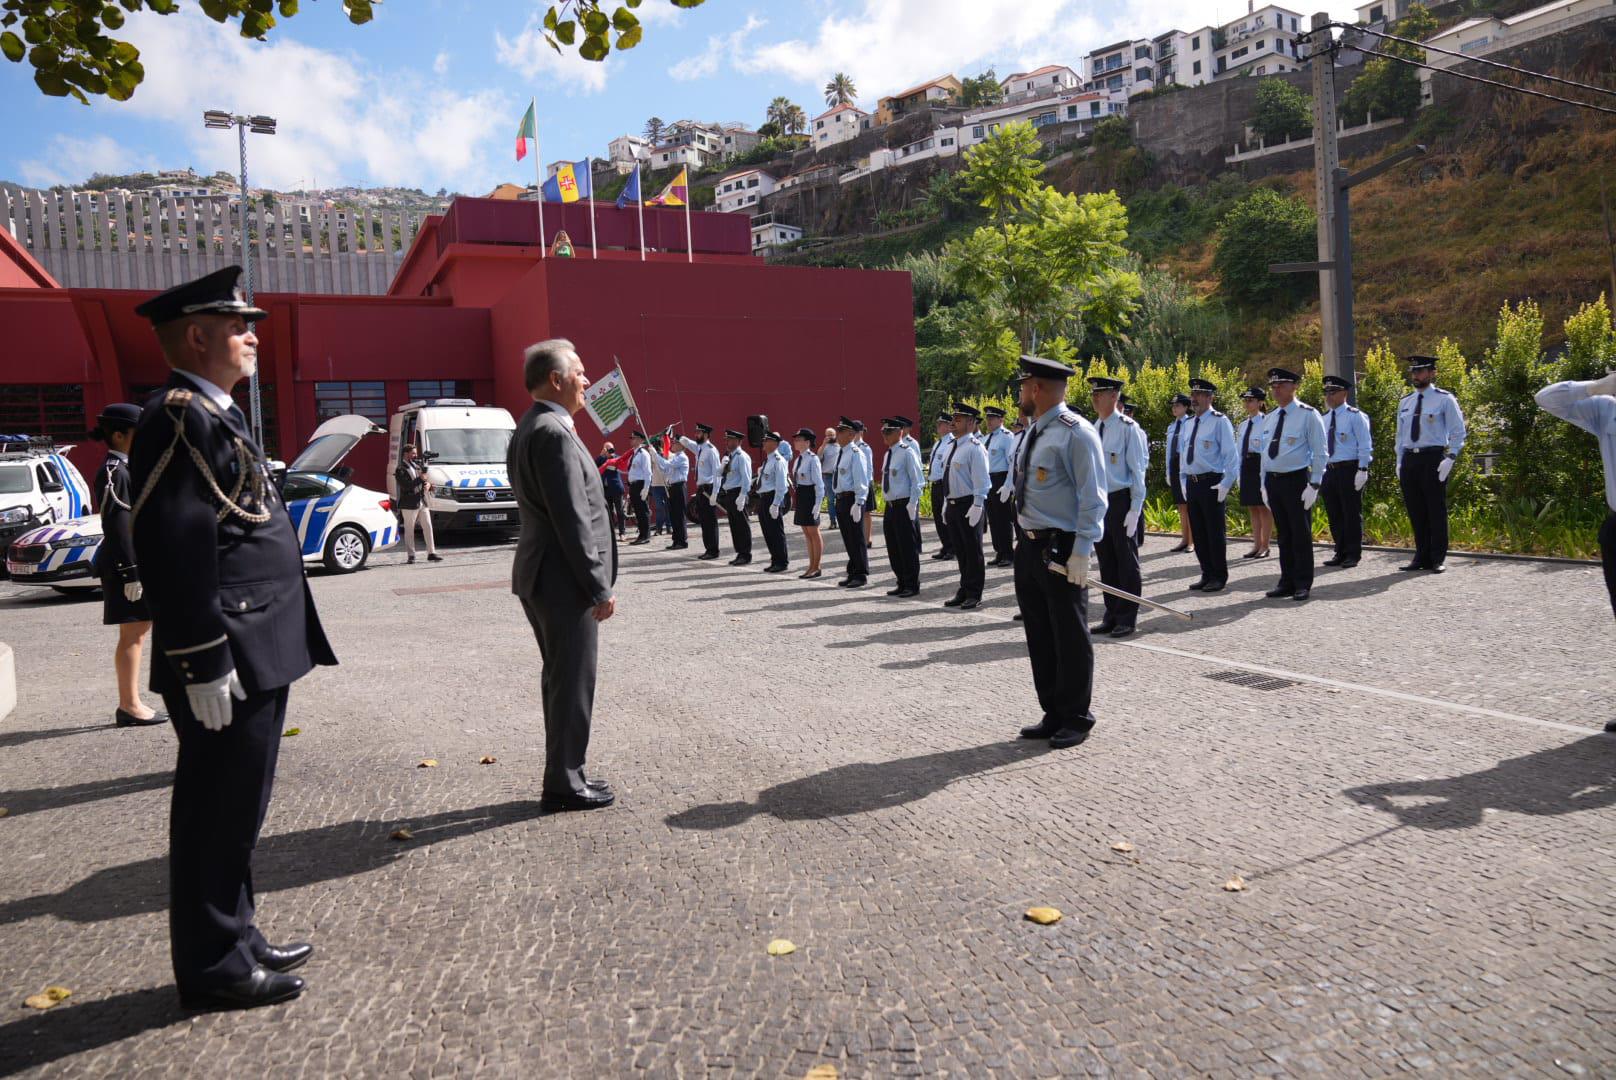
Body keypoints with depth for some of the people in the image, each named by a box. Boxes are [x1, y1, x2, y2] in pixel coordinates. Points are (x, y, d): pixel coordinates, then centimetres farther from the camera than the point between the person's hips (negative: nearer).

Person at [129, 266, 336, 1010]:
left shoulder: (214, 416, 17)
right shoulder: (179, 419, -15)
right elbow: (173, 549, -22)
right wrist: (204, 664, -23)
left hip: (258, 654, 10)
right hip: (228, 662, -10)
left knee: (234, 810, 18)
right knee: (217, 814, 2)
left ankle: (236, 940, 31)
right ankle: (215, 968, 15)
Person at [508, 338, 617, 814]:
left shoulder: (528, 430, 14)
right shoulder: (555, 433, -18)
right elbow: (572, 519, -22)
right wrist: (600, 588, -19)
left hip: (542, 578, 10)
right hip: (564, 579, -10)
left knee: (561, 680, 17)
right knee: (572, 682, 0)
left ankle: (564, 775, 28)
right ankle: (565, 785, 10)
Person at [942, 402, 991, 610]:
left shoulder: (974, 447, -13)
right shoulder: (952, 446, 13)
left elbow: (981, 480, -17)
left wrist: (977, 506, -22)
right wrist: (946, 504, 18)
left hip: (969, 505, -8)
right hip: (952, 505, 8)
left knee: (973, 551, 1)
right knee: (959, 551, 14)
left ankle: (974, 594, 9)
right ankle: (964, 591, 23)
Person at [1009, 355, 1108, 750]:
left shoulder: (1076, 433, -13)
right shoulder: (1034, 432, 14)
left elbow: (1092, 497, -16)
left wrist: (1081, 553, -20)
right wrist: (1025, 538, 17)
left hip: (1061, 549, -9)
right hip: (1028, 547, 9)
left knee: (1070, 635, 2)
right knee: (1039, 635, 14)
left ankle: (1076, 718, 15)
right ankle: (1053, 714, 26)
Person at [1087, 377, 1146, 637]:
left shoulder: (1127, 428, -10)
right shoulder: (1093, 429, 10)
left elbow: (1137, 470, -10)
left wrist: (1135, 509, -14)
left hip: (1121, 501, -7)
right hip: (1098, 502, 7)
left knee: (1127, 562, 3)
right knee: (1106, 562, 12)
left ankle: (1127, 618, 12)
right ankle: (1112, 616, 23)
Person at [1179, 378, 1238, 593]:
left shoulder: (1219, 421, -8)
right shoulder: (1191, 423, 13)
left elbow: (1231, 455, -10)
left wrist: (1226, 483, -16)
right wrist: (1184, 481, 14)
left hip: (1211, 484, -7)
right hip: (1192, 484, 7)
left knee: (1215, 531, -1)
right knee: (1198, 532, 11)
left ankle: (1219, 577, 9)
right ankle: (1206, 575, 20)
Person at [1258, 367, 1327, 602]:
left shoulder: (1308, 414, -5)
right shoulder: (1271, 417, 14)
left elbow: (1319, 453, -7)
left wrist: (1314, 485, -13)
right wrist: (1264, 484, 13)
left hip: (1297, 480, -6)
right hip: (1273, 481, 6)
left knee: (1301, 534, -1)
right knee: (1283, 535, 11)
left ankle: (1303, 584, 6)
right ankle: (1287, 582, 18)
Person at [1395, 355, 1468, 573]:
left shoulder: (1444, 399, -1)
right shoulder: (1405, 402, 14)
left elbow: (1458, 432, -2)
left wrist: (1450, 459, -12)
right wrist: (1400, 461, 11)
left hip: (1433, 459, -5)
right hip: (1409, 459, 5)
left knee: (1436, 510, -2)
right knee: (1415, 512, 8)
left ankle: (1438, 559, 4)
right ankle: (1421, 557, 16)